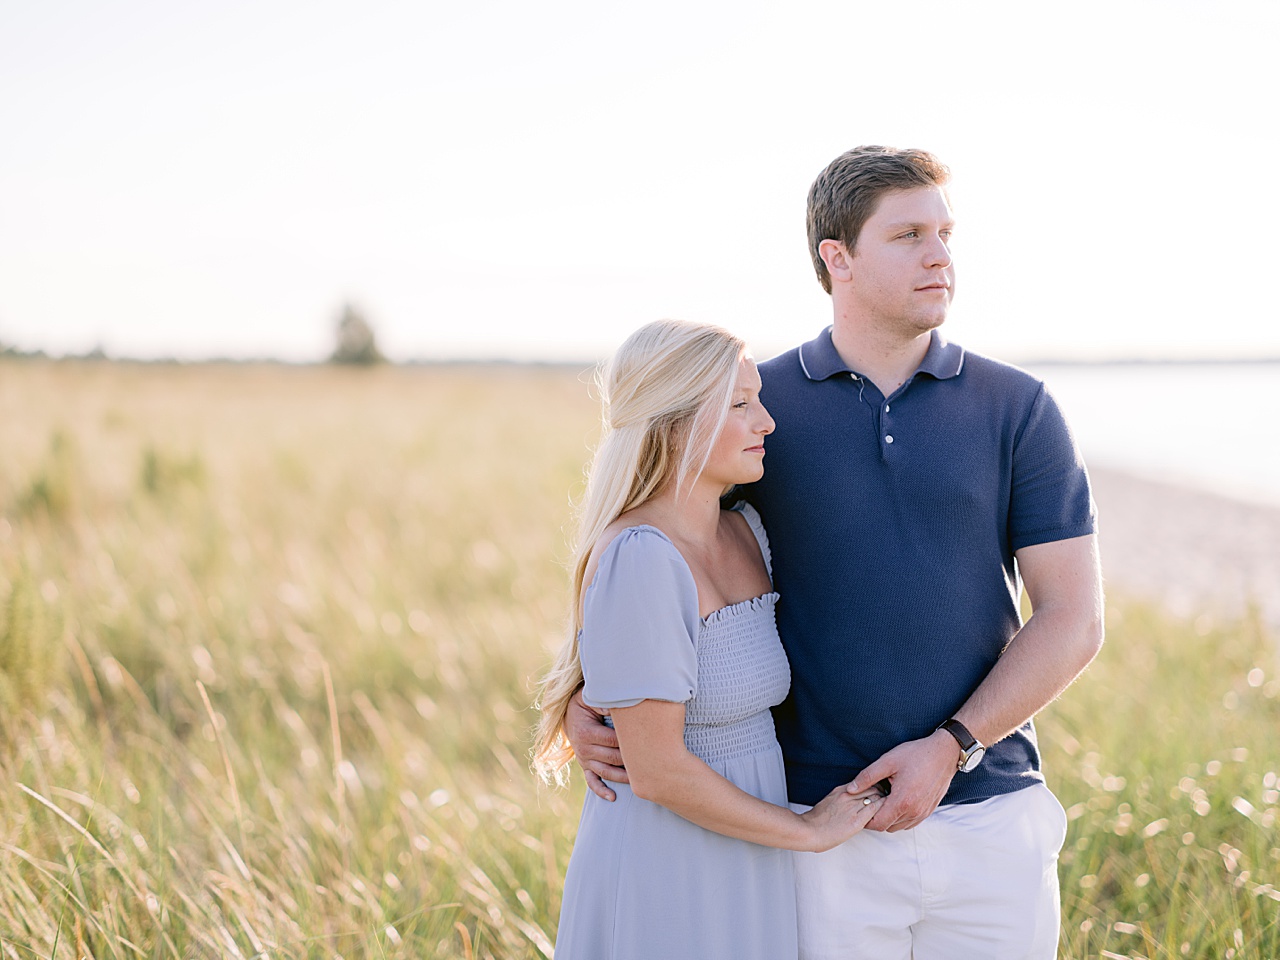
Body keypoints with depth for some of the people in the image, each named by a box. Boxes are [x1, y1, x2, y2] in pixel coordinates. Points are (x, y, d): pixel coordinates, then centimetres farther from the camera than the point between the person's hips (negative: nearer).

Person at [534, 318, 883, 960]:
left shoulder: (746, 533, 4)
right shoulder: (639, 558, -21)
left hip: (743, 872, 8)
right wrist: (808, 830, -11)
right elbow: (657, 770, -21)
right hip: (661, 875, -8)